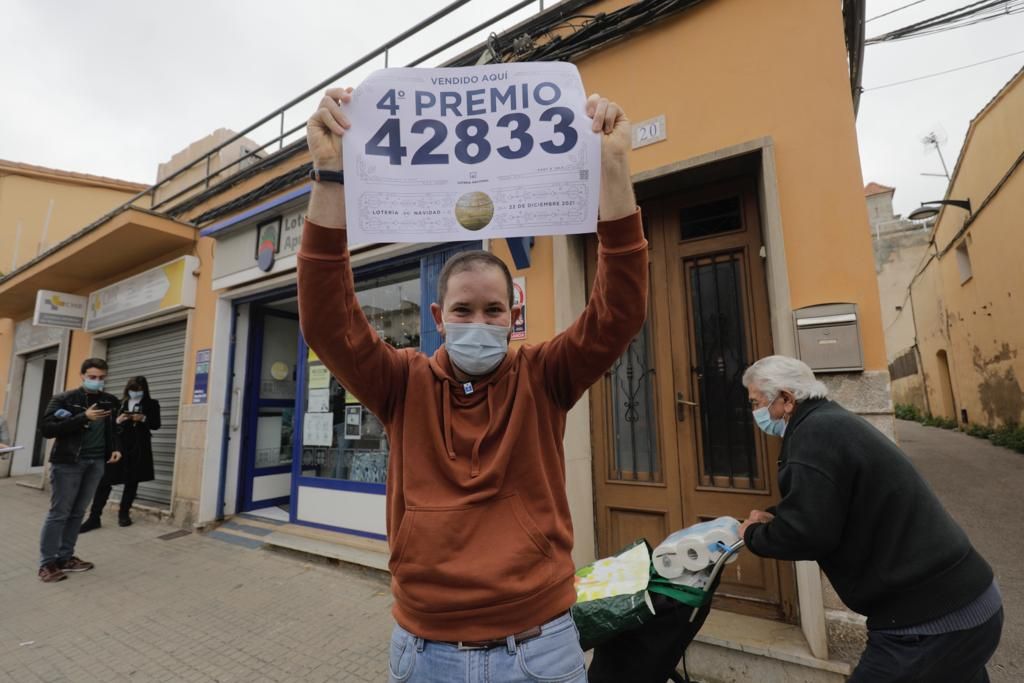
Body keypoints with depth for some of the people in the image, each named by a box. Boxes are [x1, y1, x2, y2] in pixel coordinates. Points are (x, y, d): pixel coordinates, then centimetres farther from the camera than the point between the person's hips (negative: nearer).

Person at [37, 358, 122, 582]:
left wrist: (115, 448, 6)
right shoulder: (64, 399, -5)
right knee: (59, 513, 1)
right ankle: (47, 563, 12)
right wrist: (83, 417, -23)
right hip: (68, 462, -4)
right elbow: (46, 429, -14)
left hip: (96, 463, 4)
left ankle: (65, 557, 20)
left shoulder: (110, 401, 9)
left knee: (78, 512, 10)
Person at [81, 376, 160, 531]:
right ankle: (94, 517, 2)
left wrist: (143, 419, -16)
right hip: (119, 445, 1)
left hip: (139, 448, -1)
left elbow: (156, 425, 1)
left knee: (132, 481, 7)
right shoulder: (120, 403, 10)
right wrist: (118, 421, -10)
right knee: (105, 480, -5)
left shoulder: (152, 404, 4)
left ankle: (124, 513, 21)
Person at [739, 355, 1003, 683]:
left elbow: (805, 533, -29)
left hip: (931, 621, -10)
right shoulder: (832, 422, 8)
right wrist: (773, 517, 9)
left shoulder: (815, 434, -24)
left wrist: (754, 534, -10)